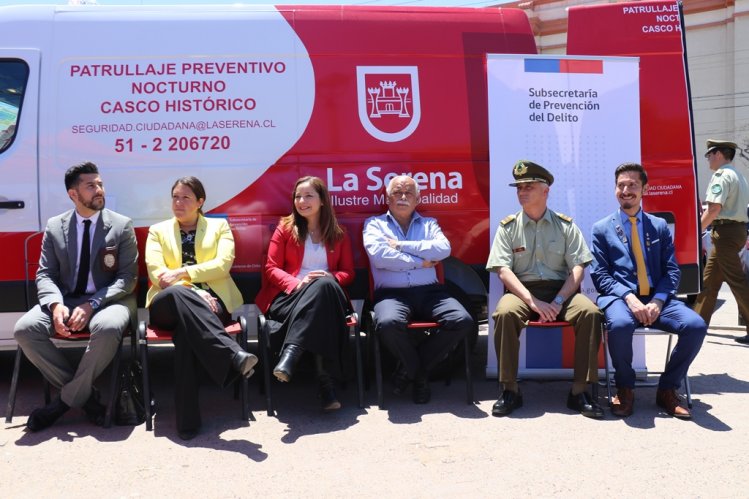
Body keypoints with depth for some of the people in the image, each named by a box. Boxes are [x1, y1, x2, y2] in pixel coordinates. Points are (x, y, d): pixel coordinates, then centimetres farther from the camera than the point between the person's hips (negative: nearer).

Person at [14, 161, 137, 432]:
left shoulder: (122, 225, 0)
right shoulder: (54, 226, 8)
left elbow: (128, 277, -5)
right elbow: (45, 275, 5)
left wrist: (92, 305, -20)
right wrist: (55, 304, -19)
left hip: (109, 300, -3)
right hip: (66, 300, 3)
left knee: (107, 328, -37)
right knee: (25, 329, -24)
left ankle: (66, 399, -15)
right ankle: (84, 395, -10)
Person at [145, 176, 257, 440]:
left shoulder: (219, 226, 18)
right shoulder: (158, 230, 21)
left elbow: (223, 264, -1)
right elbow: (156, 274, 3)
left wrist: (182, 273, -13)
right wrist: (193, 291, -14)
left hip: (211, 302, 0)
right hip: (168, 303, 1)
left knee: (186, 329, -38)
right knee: (180, 294, -40)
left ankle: (188, 419, -45)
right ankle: (234, 354, -58)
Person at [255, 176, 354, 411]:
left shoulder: (338, 234, 18)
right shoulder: (285, 228, 13)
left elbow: (348, 273, 14)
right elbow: (271, 268, 6)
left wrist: (330, 276, -12)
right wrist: (297, 283, -16)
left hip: (328, 295, 2)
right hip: (288, 297, -1)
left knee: (324, 284, -39)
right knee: (321, 287, -39)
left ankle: (290, 355, -50)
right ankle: (326, 383, -47)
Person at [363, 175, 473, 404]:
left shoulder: (429, 224, 21)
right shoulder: (374, 224, 15)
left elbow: (443, 248, -2)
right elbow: (379, 255, -6)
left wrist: (401, 245, -5)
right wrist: (420, 261, -2)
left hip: (429, 291, 3)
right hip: (391, 293, -3)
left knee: (462, 321, -24)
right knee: (388, 323, -37)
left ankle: (412, 369, -3)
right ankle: (419, 372, -4)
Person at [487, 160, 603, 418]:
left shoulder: (565, 225, 8)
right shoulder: (508, 226, 7)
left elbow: (578, 268, 1)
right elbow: (503, 270, -4)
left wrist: (558, 302, -15)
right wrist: (533, 302, -17)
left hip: (560, 290, 1)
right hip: (522, 291, -1)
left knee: (590, 312, -28)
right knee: (504, 312, -33)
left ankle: (579, 390, -19)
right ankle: (510, 390, -22)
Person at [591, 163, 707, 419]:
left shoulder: (660, 226, 17)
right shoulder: (602, 229, 10)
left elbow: (672, 270, 10)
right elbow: (600, 275, 1)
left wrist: (657, 301, -9)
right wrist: (629, 298, -16)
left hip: (657, 299, 3)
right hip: (620, 298, -3)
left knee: (696, 325, -25)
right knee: (620, 325, -38)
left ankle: (667, 389, -4)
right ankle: (625, 389, -10)